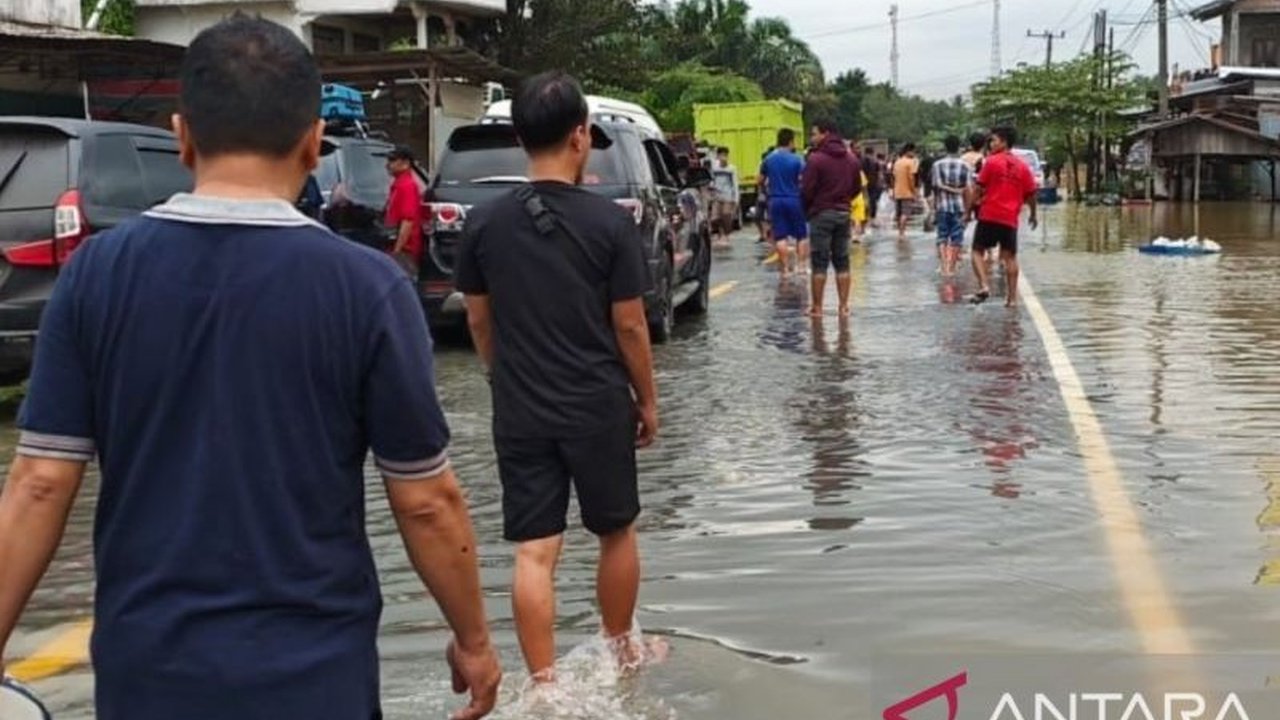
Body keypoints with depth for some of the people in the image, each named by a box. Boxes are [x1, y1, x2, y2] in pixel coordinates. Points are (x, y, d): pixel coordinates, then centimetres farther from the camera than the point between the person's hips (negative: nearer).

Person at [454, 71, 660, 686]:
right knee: (616, 533, 19)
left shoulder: (485, 223, -2)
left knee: (534, 554, 3)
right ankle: (621, 652, 35)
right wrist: (647, 399, 5)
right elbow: (629, 325, -7)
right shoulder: (609, 222, -11)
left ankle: (545, 686, 5)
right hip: (599, 408, -1)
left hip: (520, 413, 2)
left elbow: (478, 320, 5)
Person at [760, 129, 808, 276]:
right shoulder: (796, 160, -8)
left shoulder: (769, 159, 3)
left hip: (775, 201, 3)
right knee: (801, 235, 11)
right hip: (794, 200, -2)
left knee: (780, 236, 3)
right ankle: (800, 265, 8)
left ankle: (785, 268, 1)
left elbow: (760, 180, 11)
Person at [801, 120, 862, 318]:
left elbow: (807, 190, -12)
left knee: (820, 263, -1)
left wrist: (807, 209, 5)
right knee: (842, 262, 10)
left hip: (821, 214, -5)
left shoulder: (816, 159, -13)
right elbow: (857, 188, 11)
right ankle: (844, 306, 9)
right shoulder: (851, 158, 7)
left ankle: (817, 307, 1)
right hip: (843, 213, 5)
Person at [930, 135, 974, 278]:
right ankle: (951, 267, 6)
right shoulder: (965, 166, -4)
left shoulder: (937, 165, -2)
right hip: (959, 206, -1)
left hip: (942, 206, 1)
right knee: (956, 238, 7)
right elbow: (968, 189, -7)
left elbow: (936, 186, -9)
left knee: (942, 237, 8)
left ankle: (944, 266, -1)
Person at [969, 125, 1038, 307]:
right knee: (1010, 256, 8)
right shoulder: (1023, 166, 7)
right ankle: (1012, 297, 7)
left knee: (978, 251, 5)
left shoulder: (991, 162, -5)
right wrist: (1033, 215, 22)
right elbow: (1030, 193, 10)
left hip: (989, 215, -4)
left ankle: (984, 285, -14)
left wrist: (970, 210, 1)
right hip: (1011, 219, 4)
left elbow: (979, 189, -6)